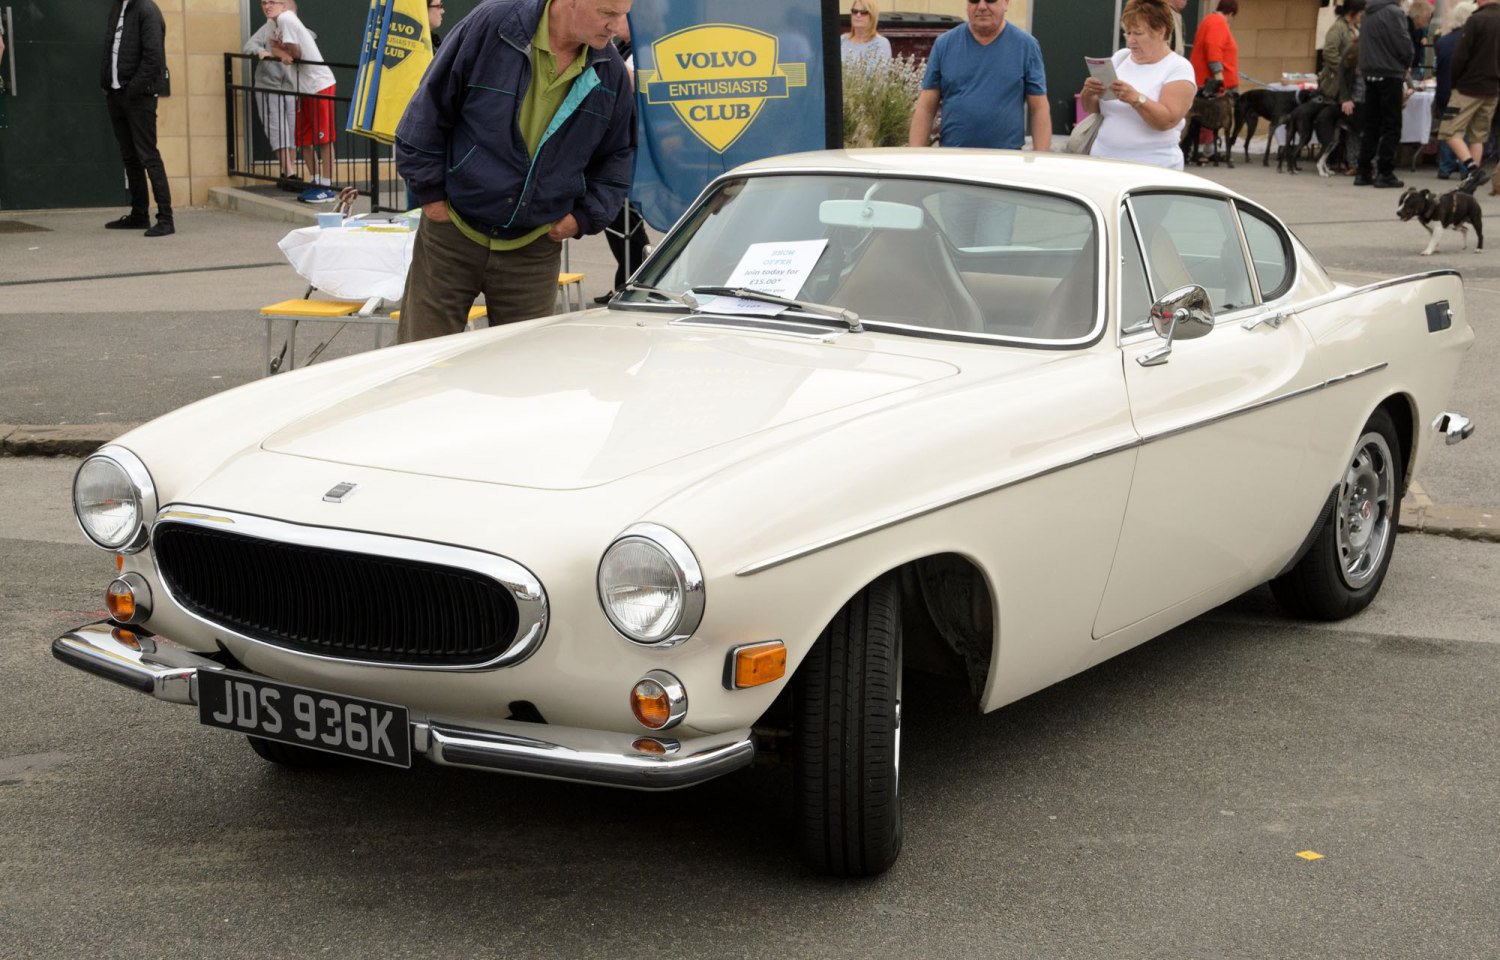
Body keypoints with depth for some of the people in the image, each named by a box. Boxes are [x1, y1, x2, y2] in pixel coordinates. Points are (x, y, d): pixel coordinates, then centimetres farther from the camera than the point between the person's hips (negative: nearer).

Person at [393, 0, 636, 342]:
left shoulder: (611, 72, -2)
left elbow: (618, 156, 14)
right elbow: (427, 111, -5)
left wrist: (586, 216, 2)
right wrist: (430, 192, -4)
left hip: (534, 250, 3)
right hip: (452, 233, -2)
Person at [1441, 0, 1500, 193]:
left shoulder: (1476, 20, -13)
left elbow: (1460, 56, -14)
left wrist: (1453, 82, -1)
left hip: (1470, 87, -7)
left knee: (1450, 131, -5)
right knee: (1478, 135, 13)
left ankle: (1473, 168, -21)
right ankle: (1472, 178, 8)